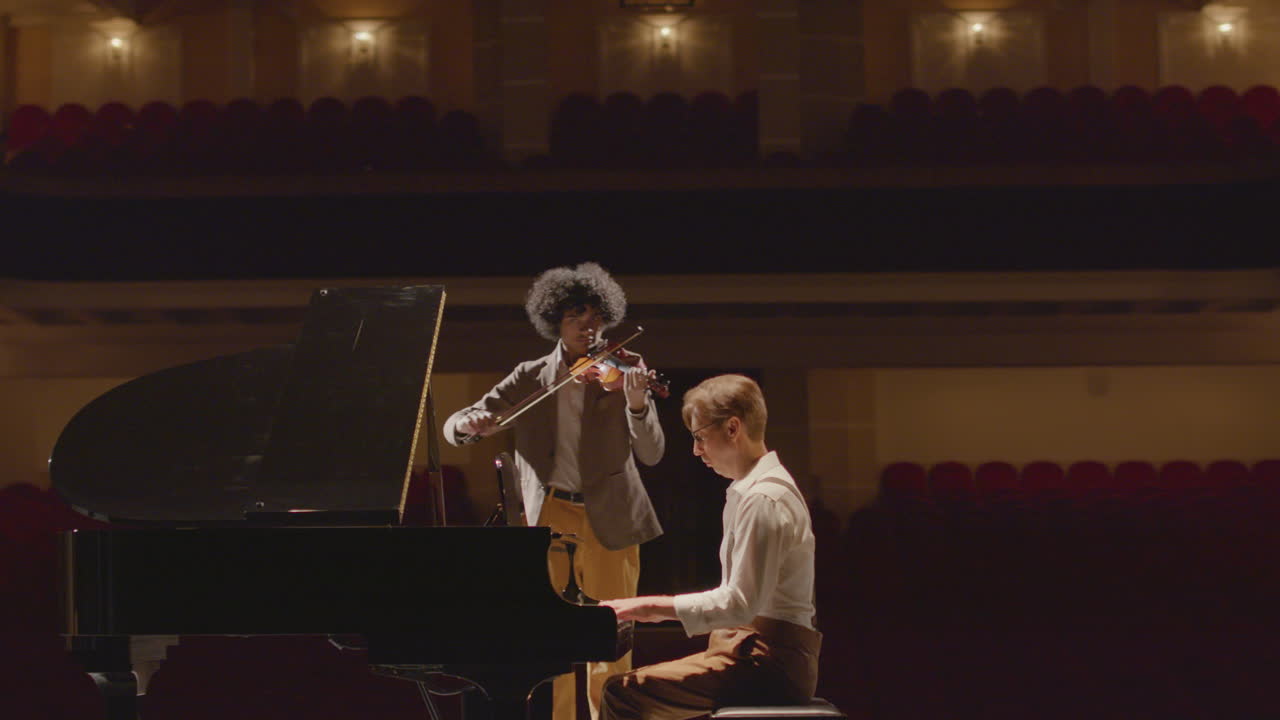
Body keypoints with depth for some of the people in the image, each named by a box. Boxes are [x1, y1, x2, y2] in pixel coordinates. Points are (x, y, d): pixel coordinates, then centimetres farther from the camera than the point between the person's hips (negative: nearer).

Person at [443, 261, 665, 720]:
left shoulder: (620, 372, 2)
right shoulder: (530, 378, 6)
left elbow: (651, 455, -7)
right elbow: (453, 427, 2)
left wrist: (636, 405, -27)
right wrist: (472, 424, -22)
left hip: (608, 521, -1)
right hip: (549, 517, 1)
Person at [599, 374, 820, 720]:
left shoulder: (763, 499, -15)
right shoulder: (758, 488, 17)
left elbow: (741, 603, -21)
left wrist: (655, 605, -16)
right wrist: (663, 609, 11)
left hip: (768, 665, -10)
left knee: (623, 692, -17)